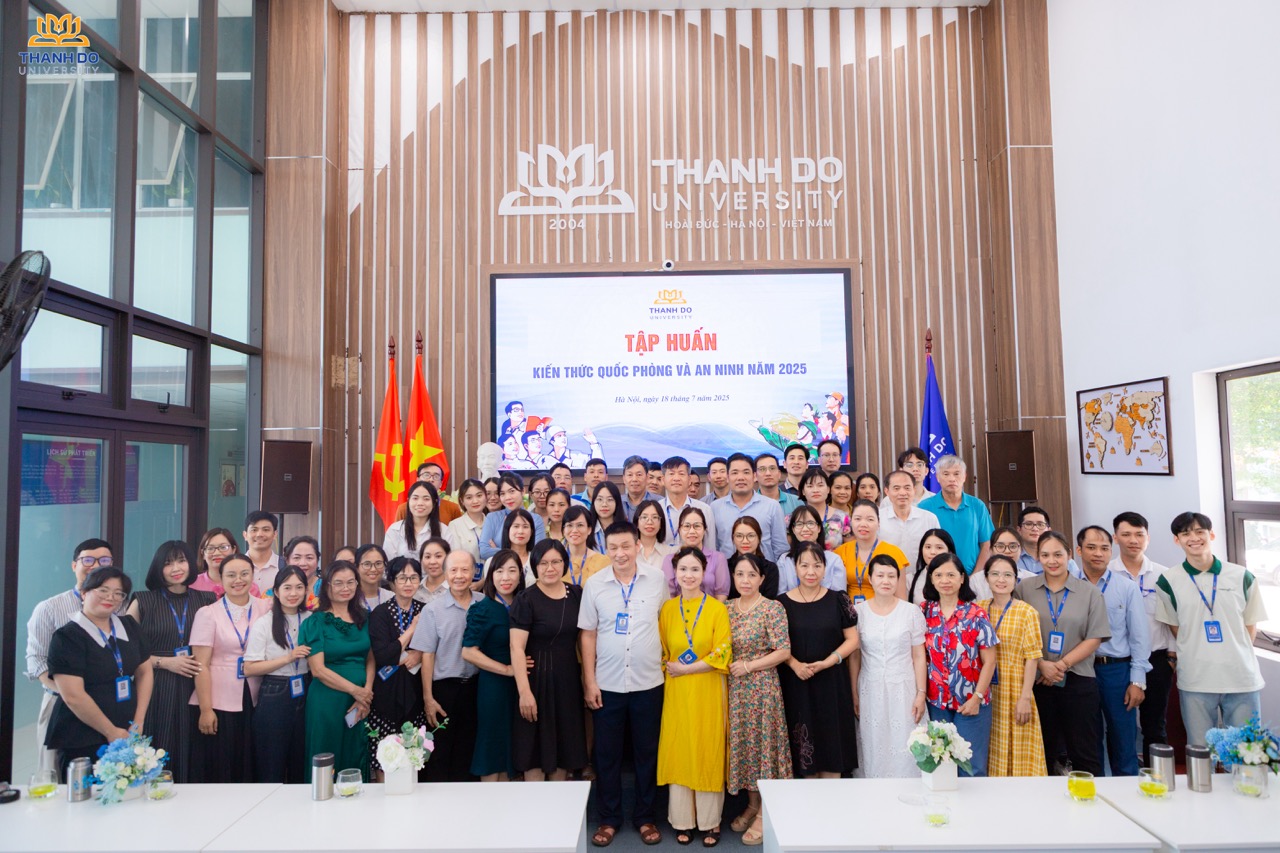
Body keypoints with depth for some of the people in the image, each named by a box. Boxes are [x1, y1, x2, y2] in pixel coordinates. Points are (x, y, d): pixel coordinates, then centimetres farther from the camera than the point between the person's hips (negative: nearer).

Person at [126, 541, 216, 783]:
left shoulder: (206, 600, 8)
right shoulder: (143, 602, 3)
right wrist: (165, 662, -9)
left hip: (193, 690, 2)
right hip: (156, 691, -2)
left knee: (189, 757, 3)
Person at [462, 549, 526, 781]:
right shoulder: (483, 609, -11)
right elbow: (468, 652, -16)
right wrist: (507, 669, -15)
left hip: (518, 687, 6)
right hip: (494, 686, -6)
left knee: (509, 749, 14)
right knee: (492, 747, 4)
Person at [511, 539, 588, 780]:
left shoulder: (576, 594, 5)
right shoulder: (526, 600, -9)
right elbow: (516, 647, -14)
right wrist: (524, 691, -21)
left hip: (569, 679, 5)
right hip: (537, 679, -4)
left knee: (564, 744, 11)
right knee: (536, 747, 2)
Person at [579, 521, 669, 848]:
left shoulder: (658, 581, -4)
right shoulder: (594, 584, -4)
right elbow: (588, 635, -1)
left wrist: (666, 659, 0)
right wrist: (589, 681, -3)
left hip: (648, 683, 0)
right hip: (607, 684, 0)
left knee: (647, 752, 11)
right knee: (607, 753, 10)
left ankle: (646, 816, 28)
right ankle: (609, 818, 27)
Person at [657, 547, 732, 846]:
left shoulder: (717, 608, -5)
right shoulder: (667, 608, 4)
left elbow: (722, 655, -10)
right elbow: (661, 652, 10)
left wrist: (684, 669, -11)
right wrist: (669, 668, -7)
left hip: (708, 692, -2)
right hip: (676, 693, 2)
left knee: (709, 753, 4)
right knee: (677, 752, 6)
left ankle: (710, 821, 19)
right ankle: (682, 820, 20)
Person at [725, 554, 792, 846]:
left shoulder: (773, 608, -10)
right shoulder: (727, 608, 6)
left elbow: (784, 651, -14)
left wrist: (748, 666, -15)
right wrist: (727, 665, -2)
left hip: (762, 686, -5)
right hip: (735, 688, 5)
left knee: (763, 743, 1)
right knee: (743, 743, 11)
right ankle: (752, 804, 28)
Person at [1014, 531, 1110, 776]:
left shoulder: (1089, 592, 4)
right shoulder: (1024, 589, 3)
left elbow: (1095, 638, -1)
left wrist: (1062, 664, -10)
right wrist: (1042, 664, -12)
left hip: (1078, 681, 0)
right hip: (1037, 681, 1)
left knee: (1085, 754, 3)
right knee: (1042, 753, 9)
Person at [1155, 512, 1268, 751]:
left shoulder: (1242, 577, 3)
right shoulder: (1168, 582, -1)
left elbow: (1251, 626, 10)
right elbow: (1175, 628, 8)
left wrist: (1236, 656, 3)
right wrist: (1195, 655, 1)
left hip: (1243, 679, 1)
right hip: (1195, 682, -1)